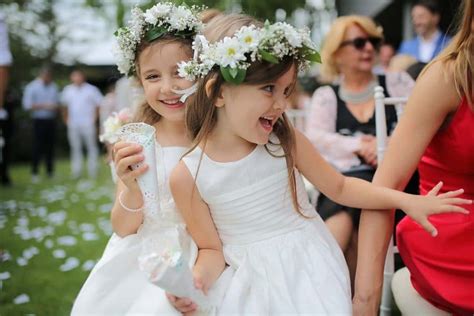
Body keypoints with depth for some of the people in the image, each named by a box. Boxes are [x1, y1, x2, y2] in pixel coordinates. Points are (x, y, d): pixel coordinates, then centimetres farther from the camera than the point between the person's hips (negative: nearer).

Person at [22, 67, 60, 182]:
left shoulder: (53, 87, 11)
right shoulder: (32, 87, -3)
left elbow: (58, 101, 18)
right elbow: (27, 105, -8)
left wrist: (55, 106, -5)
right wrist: (43, 106, -13)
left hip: (51, 120, 4)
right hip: (39, 120, -4)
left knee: (50, 146, 6)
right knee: (38, 147, -5)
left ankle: (50, 171, 16)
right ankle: (34, 173, 3)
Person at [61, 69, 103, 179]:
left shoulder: (91, 89, 0)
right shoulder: (67, 90, 11)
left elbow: (99, 104, 1)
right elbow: (65, 106, 19)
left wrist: (94, 118, -5)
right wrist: (66, 119, 9)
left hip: (88, 124, -3)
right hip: (73, 125, 3)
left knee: (92, 147, -1)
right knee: (75, 148, 7)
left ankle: (92, 172, 7)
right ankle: (76, 172, 13)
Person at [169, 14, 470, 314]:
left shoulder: (285, 140, -8)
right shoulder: (187, 176, -12)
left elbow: (338, 186, 4)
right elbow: (212, 249, -2)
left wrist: (404, 200, -4)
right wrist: (197, 279, -23)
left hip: (309, 266, 1)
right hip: (250, 280, -1)